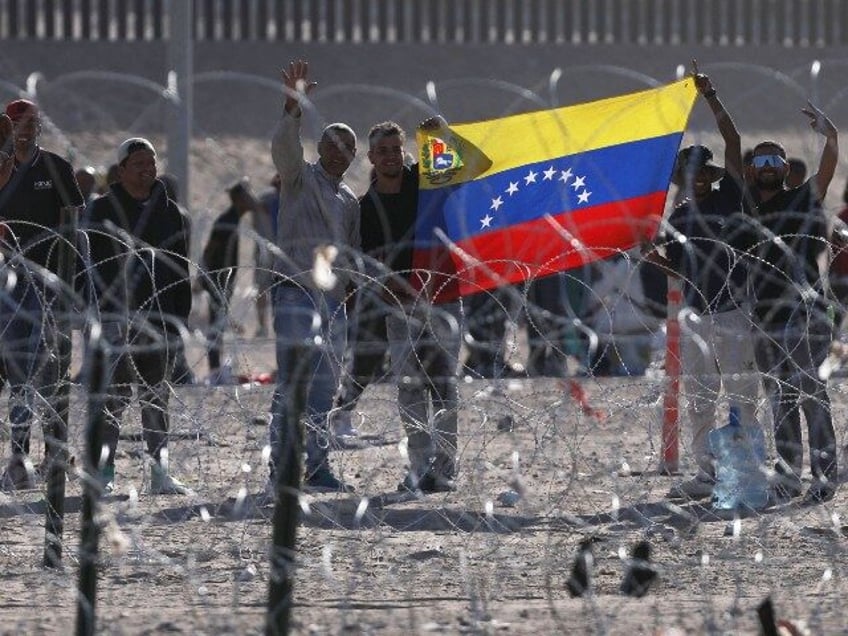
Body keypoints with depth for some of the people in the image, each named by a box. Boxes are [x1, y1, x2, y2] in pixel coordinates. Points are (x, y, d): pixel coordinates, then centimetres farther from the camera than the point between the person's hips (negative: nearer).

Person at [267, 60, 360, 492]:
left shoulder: (350, 201, 21)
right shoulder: (300, 177, 2)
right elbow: (284, 146, -18)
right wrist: (293, 107, -32)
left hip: (334, 298, 7)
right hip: (296, 292, -7)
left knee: (325, 390, 7)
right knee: (292, 384, -13)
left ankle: (317, 468, 12)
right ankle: (280, 469, -15)